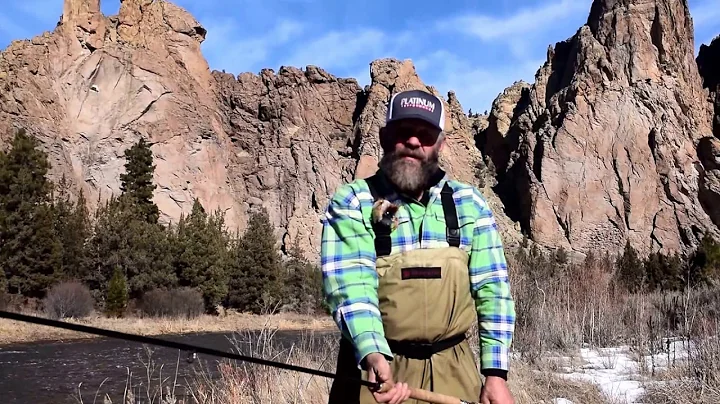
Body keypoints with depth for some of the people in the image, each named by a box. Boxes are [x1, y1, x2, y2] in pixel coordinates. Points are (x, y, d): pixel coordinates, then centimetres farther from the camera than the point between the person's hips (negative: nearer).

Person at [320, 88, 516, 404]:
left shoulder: (469, 204, 3)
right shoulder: (350, 203, -6)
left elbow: (492, 288, 2)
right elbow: (350, 285, -17)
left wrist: (496, 372, -4)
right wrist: (373, 355, -33)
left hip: (454, 369, 3)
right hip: (376, 367, -2)